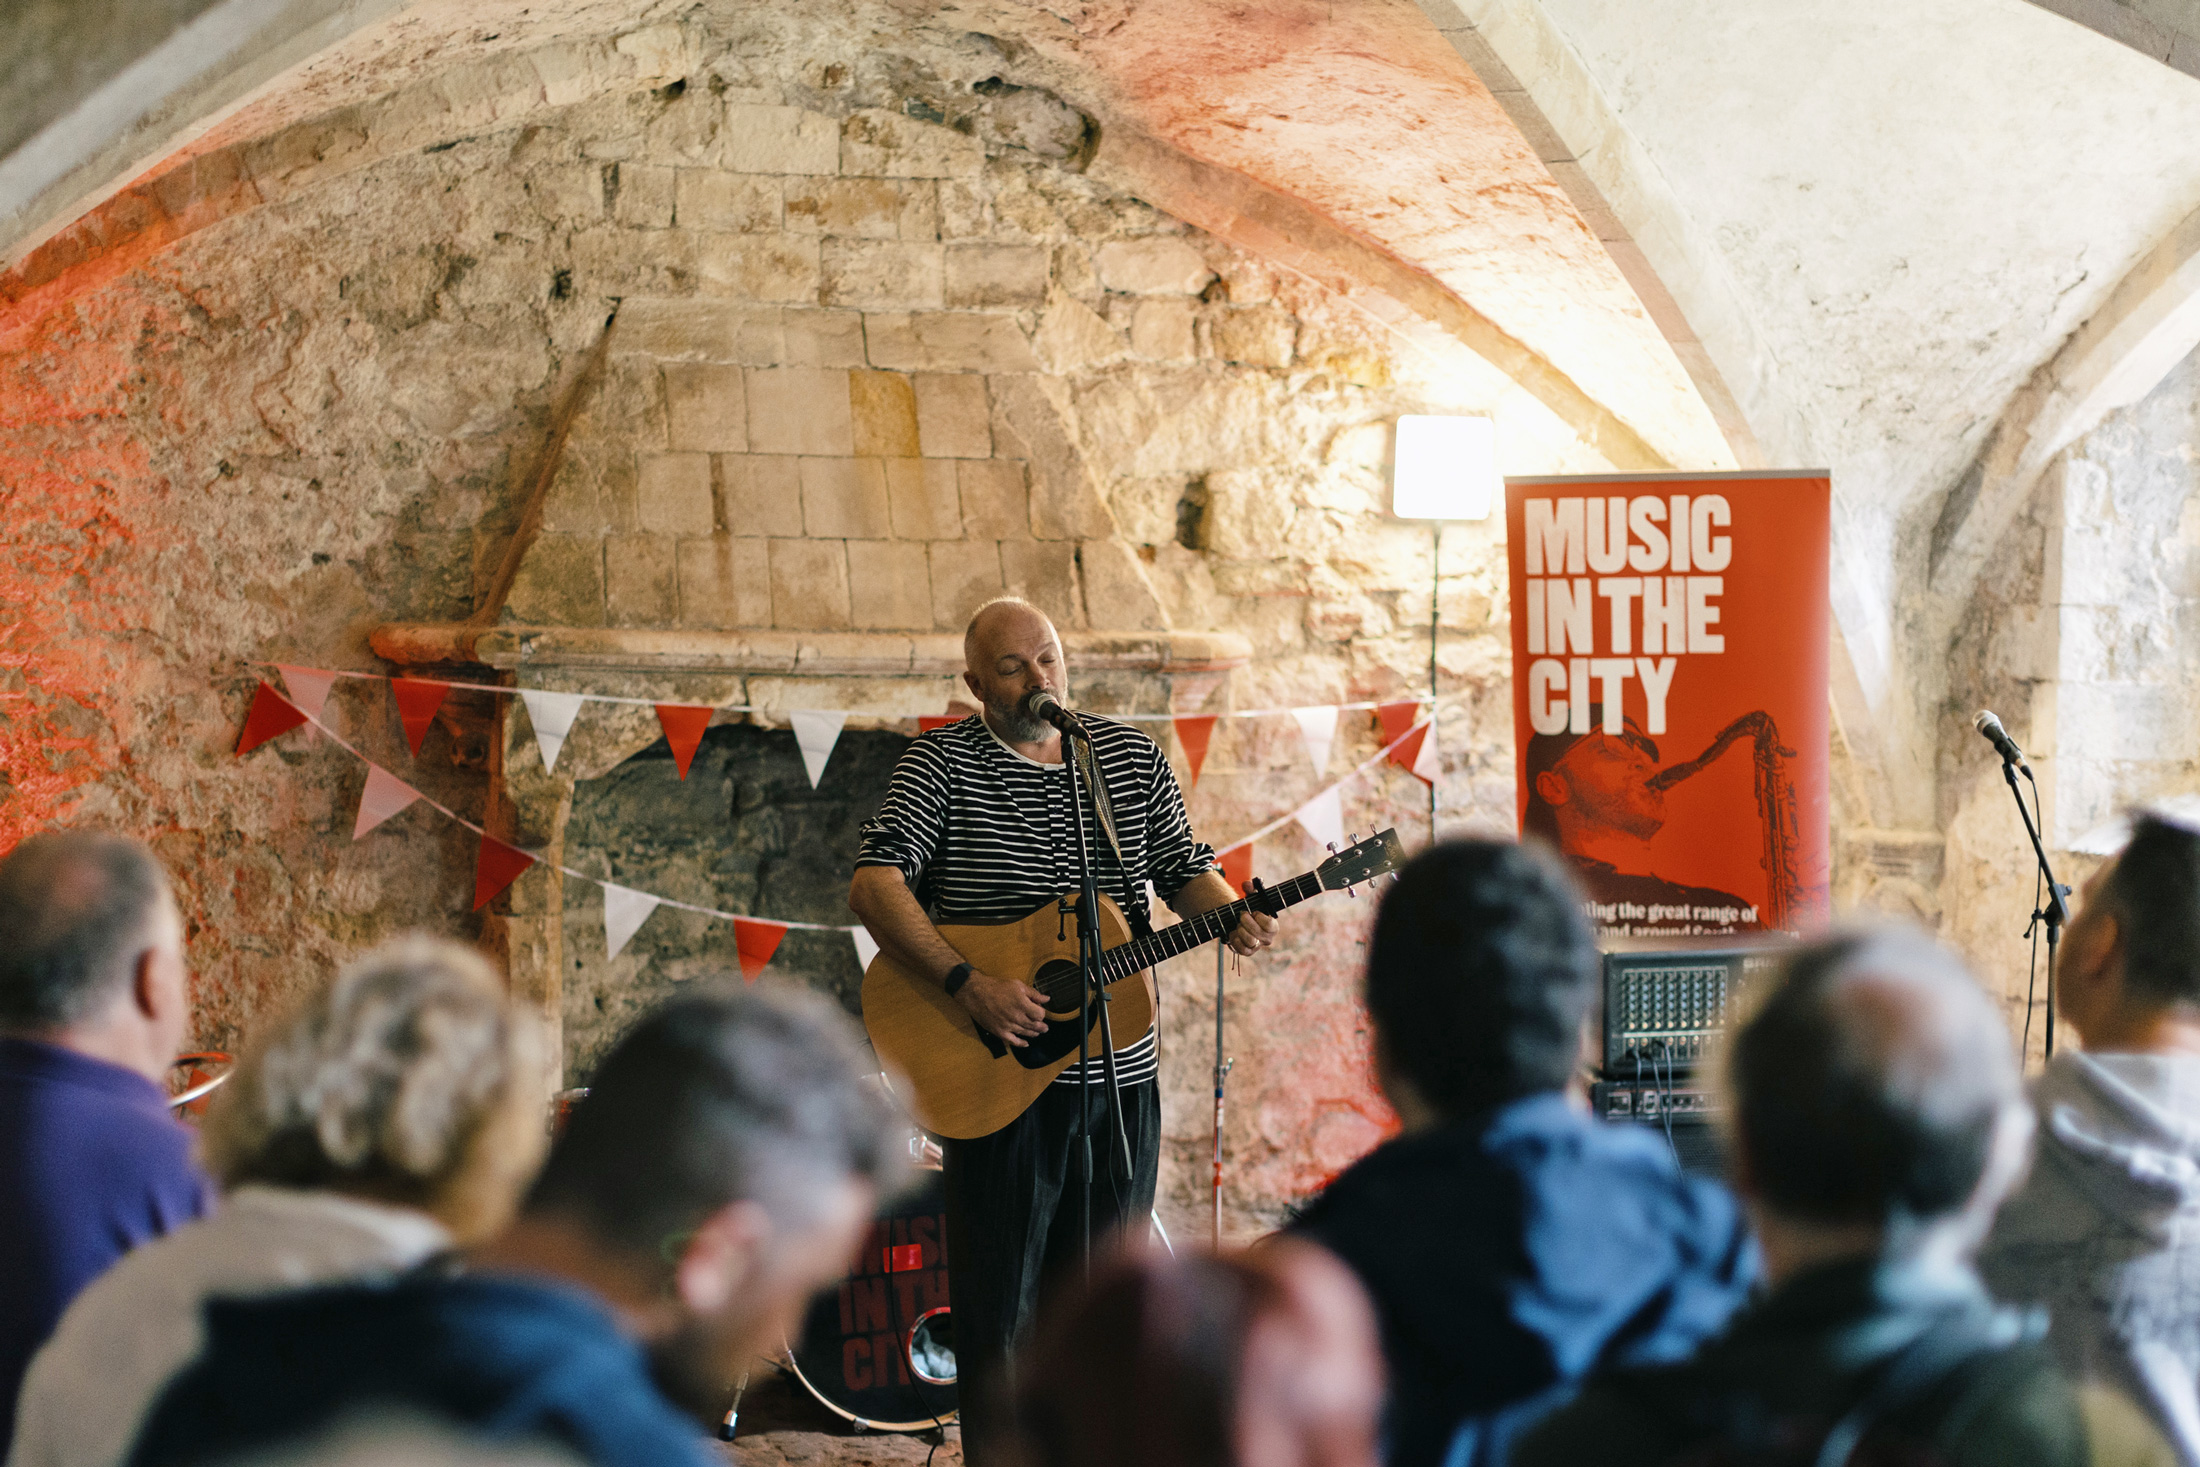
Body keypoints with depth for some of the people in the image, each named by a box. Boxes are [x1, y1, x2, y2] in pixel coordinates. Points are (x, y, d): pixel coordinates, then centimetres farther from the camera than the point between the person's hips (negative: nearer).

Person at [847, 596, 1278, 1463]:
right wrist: (967, 985, -26)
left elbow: (1184, 867, 14)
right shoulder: (943, 765, -5)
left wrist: (1230, 917, -9)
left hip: (1121, 1071, 4)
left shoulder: (1131, 757, 8)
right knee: (998, 1301, 0)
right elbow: (874, 882, -16)